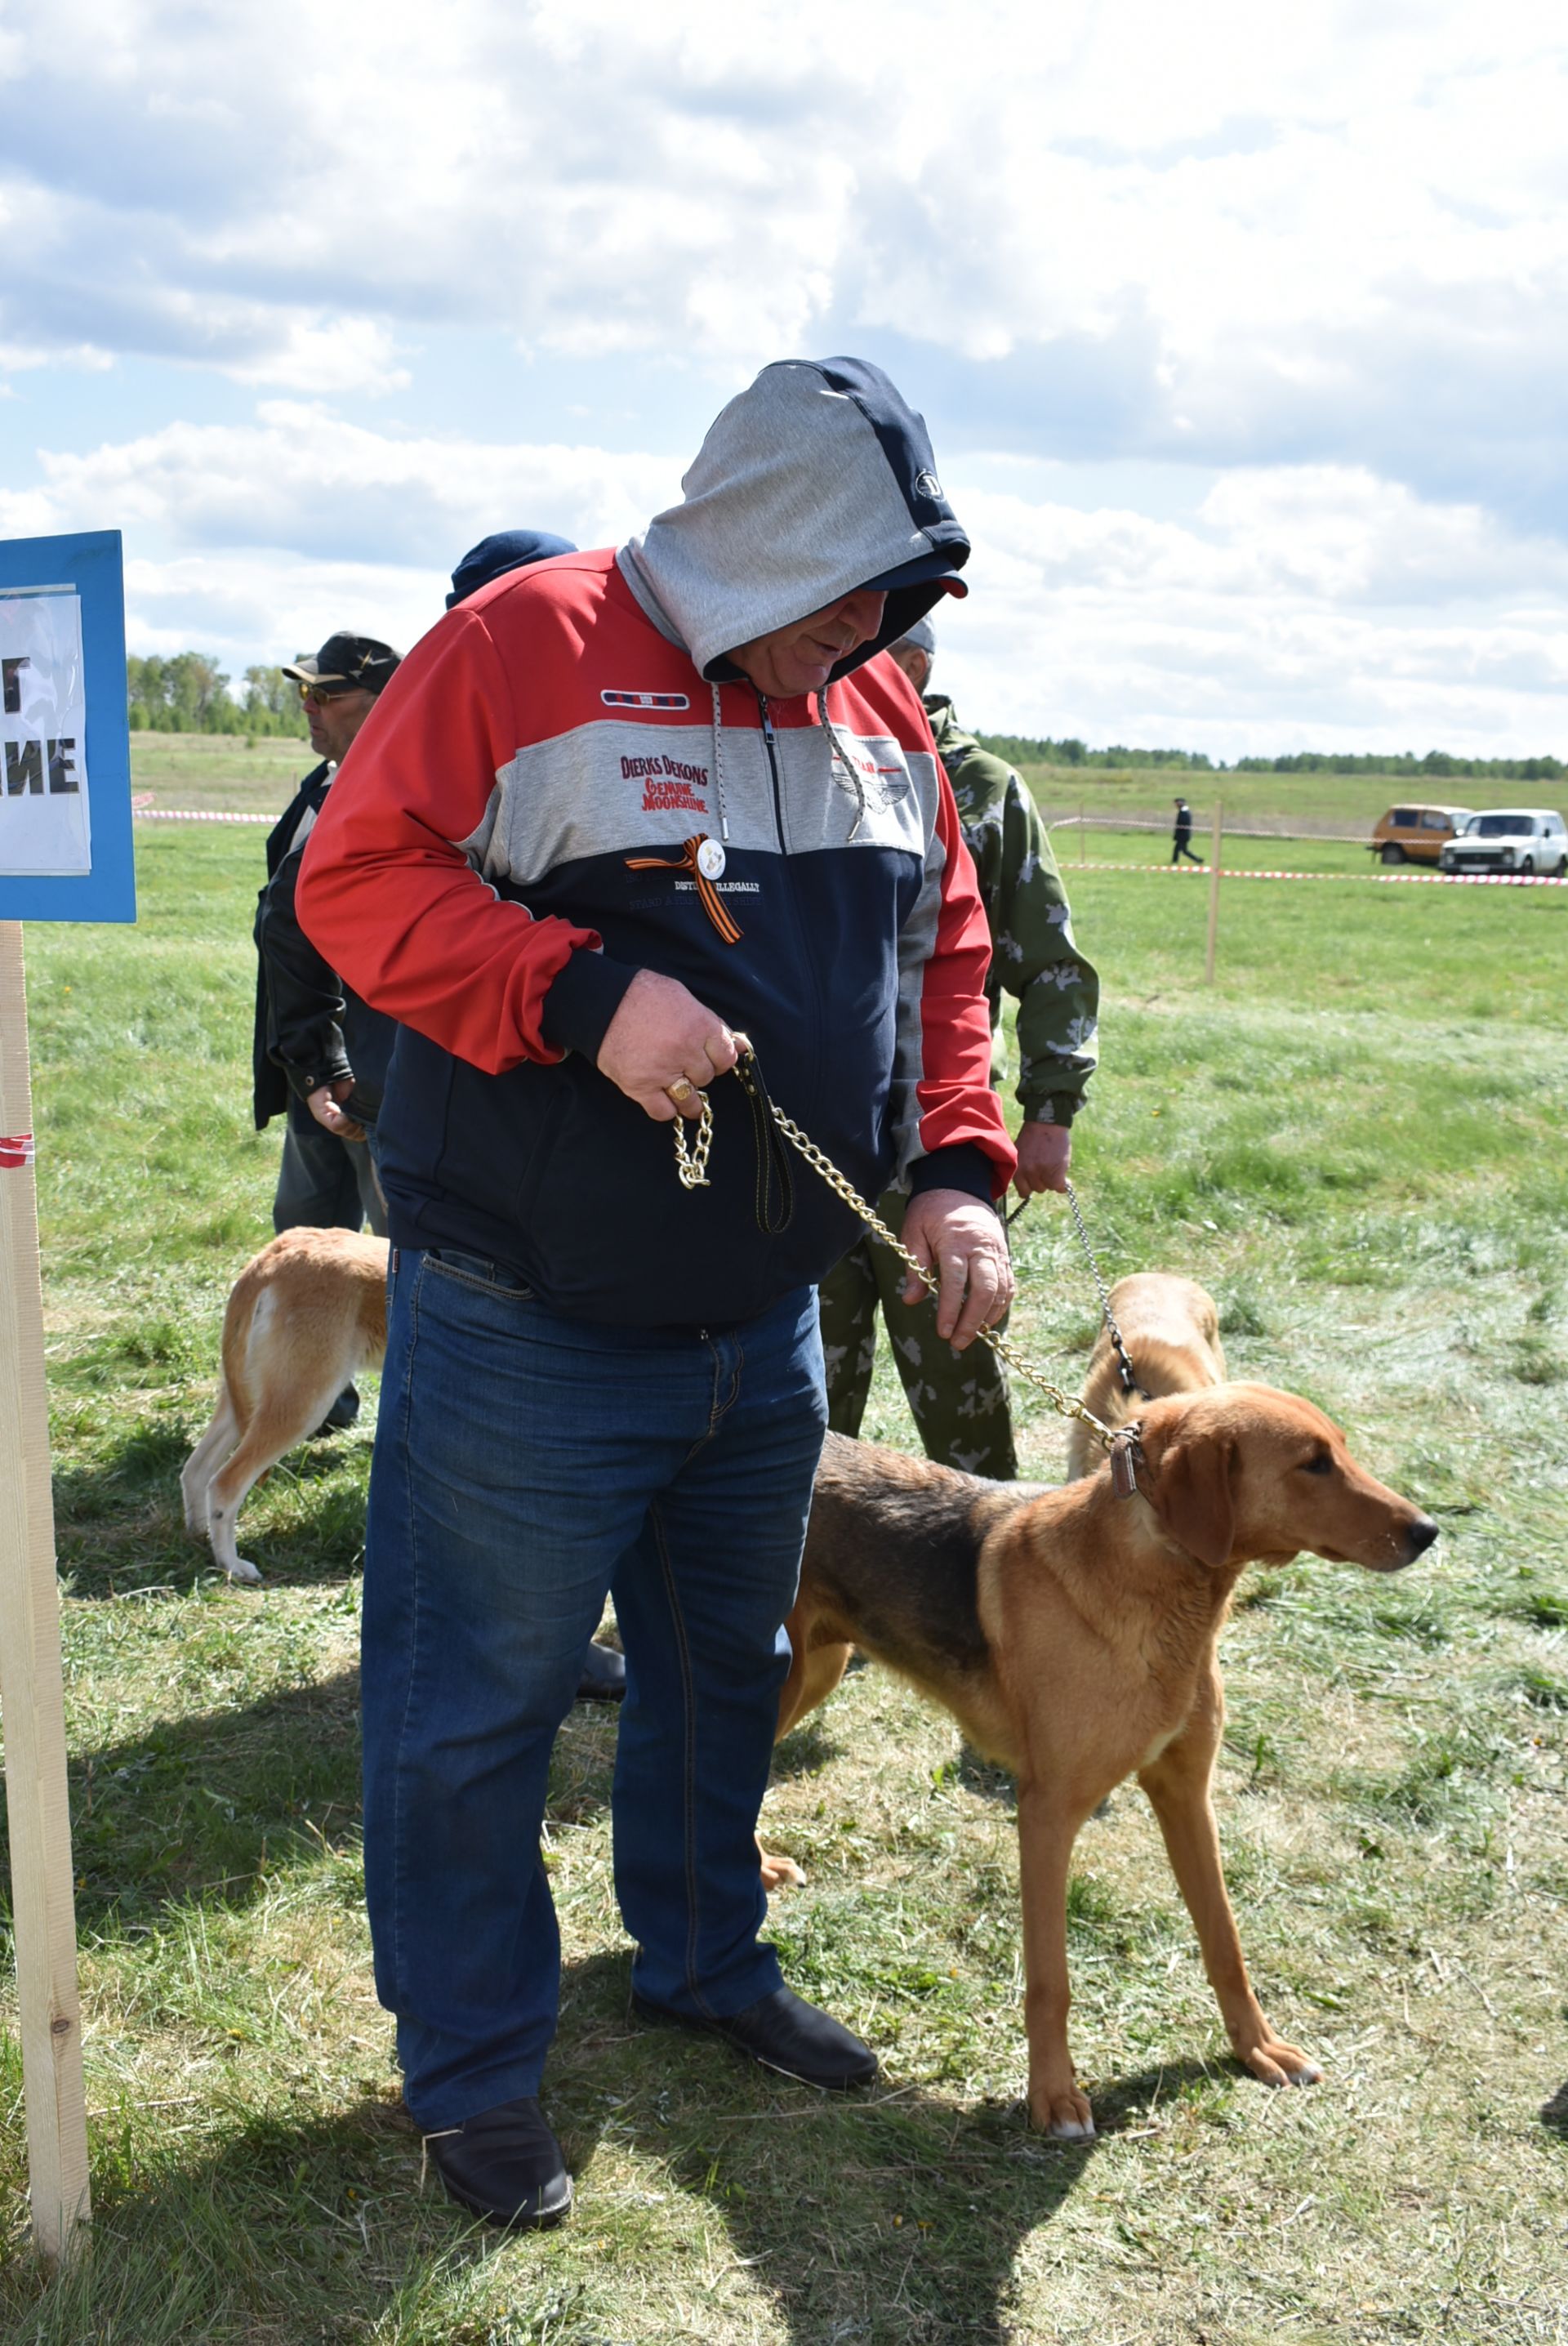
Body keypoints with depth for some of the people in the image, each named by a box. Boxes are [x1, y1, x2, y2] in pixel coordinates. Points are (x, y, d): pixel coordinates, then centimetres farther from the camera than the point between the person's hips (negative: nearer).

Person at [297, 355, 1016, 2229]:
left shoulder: (876, 710, 7)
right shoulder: (524, 647, -13)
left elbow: (946, 951, 13)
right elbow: (356, 877, -15)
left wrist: (953, 1171, -1)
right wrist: (587, 999, -28)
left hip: (766, 1329, 7)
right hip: (525, 1344, -6)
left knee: (727, 1667, 22)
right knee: (478, 1706, 6)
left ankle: (705, 1962, 45)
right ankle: (471, 2074, 26)